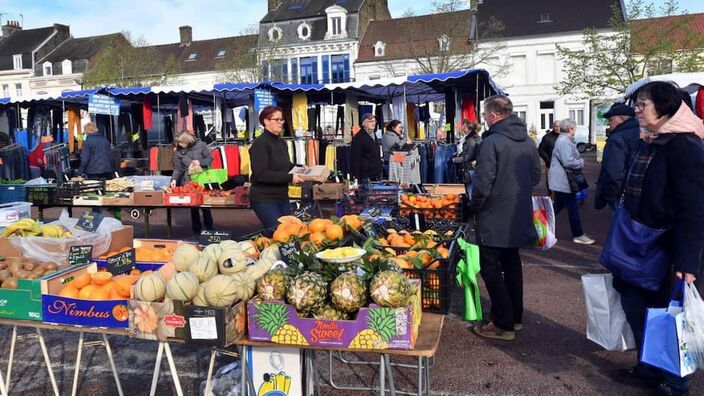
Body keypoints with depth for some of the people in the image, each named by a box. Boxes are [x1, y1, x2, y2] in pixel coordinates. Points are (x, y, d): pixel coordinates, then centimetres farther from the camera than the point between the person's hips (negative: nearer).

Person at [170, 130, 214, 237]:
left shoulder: (200, 145, -3)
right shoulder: (178, 152, 1)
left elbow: (210, 158, 2)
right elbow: (178, 169, 3)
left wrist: (200, 162, -15)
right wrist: (174, 179, -12)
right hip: (189, 182, 1)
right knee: (193, 206, 4)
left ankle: (209, 228, 21)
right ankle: (196, 230, 16)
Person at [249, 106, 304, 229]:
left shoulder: (282, 142, 12)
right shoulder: (260, 144, -15)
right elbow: (261, 174, -24)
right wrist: (290, 178, -24)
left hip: (282, 197, 9)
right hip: (264, 199, -9)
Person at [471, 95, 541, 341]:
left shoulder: (492, 142, -19)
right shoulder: (528, 141, 6)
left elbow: (483, 183, -21)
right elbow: (536, 176, 15)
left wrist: (474, 207, -6)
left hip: (494, 218, -8)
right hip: (519, 217, 8)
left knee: (491, 269, 2)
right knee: (512, 264, 20)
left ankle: (503, 325, 6)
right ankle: (515, 316, 30)